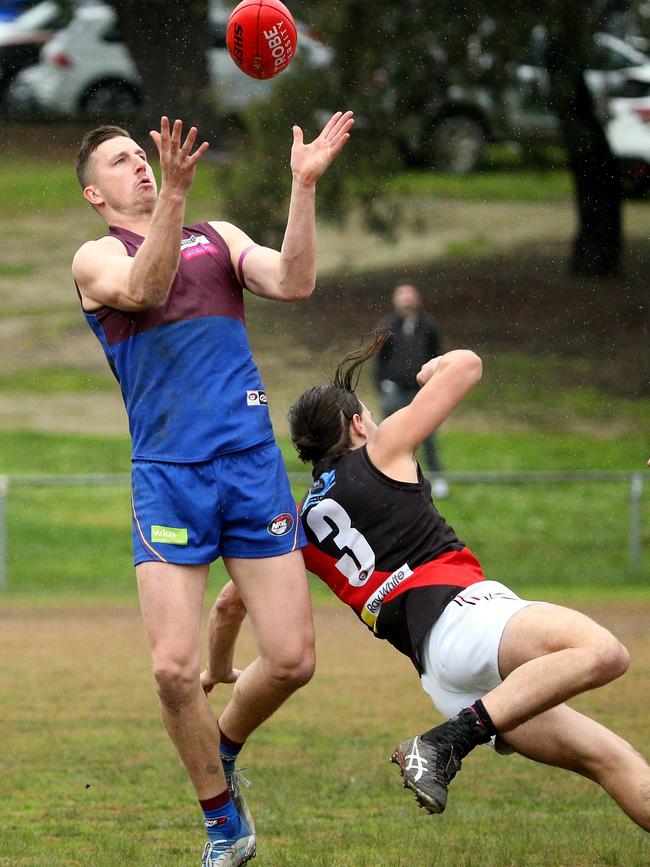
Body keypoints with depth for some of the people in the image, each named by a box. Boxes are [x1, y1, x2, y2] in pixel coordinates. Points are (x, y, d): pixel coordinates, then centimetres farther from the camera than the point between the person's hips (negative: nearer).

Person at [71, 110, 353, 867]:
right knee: (174, 669, -12)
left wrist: (304, 186, -10)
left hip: (253, 464, 3)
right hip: (167, 474, -3)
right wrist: (175, 194, -29)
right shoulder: (96, 258, 8)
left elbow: (293, 284, 0)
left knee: (290, 660, -3)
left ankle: (223, 747, 29)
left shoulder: (217, 237, 18)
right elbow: (142, 289, -16)